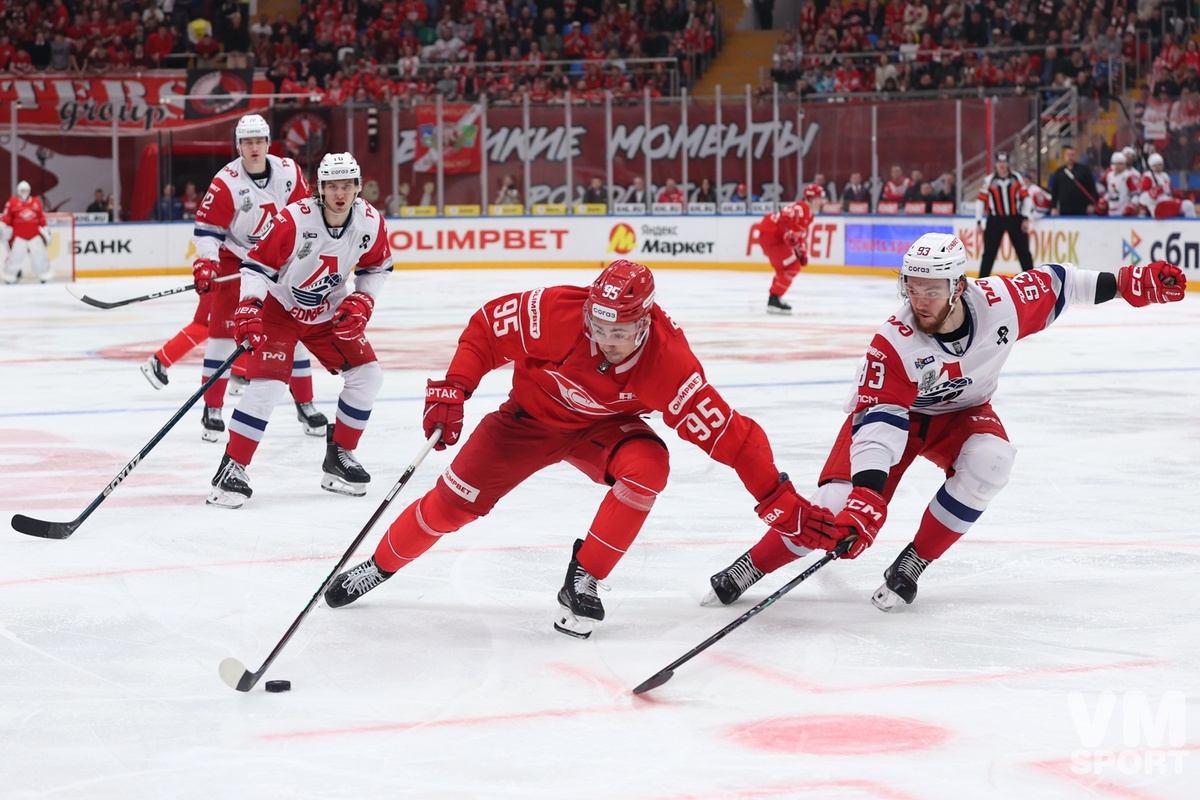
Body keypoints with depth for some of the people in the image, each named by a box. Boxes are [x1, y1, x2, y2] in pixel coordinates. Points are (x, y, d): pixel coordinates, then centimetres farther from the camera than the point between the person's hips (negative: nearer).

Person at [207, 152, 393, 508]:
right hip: (280, 309, -5)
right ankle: (232, 467, -11)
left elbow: (376, 267, 5)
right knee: (267, 382, -20)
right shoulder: (295, 219, -28)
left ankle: (339, 455, 16)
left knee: (367, 374, -1)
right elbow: (257, 264, -21)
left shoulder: (370, 222, -14)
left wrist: (361, 302, -9)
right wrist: (248, 310, -33)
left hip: (330, 313, 5)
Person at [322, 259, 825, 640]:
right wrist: (452, 391, -20)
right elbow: (487, 326, -15)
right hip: (531, 416, 0)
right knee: (452, 503, -6)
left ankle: (582, 581, -14)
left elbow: (727, 433, -30)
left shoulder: (667, 360, -32)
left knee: (646, 465, -31)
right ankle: (379, 566, 23)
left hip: (602, 428, 0)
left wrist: (778, 500, -31)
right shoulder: (554, 312, -33)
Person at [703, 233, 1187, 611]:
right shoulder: (893, 345, -34)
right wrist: (866, 491, -50)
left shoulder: (1002, 302, -27)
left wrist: (1123, 284, -4)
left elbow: (1053, 283, -8)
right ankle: (748, 569, -3)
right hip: (893, 411, -3)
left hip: (960, 412, 3)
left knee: (989, 460, -30)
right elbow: (879, 423, -38)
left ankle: (910, 566, -15)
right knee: (838, 507, -21)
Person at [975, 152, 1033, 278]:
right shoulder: (989, 181, -4)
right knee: (989, 252, -2)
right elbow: (981, 200, -2)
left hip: (1015, 219, 1)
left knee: (1023, 251, 7)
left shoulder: (1016, 178, 0)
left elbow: (1025, 197, 4)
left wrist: (1025, 218, -1)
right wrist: (978, 222, -5)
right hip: (995, 220, -1)